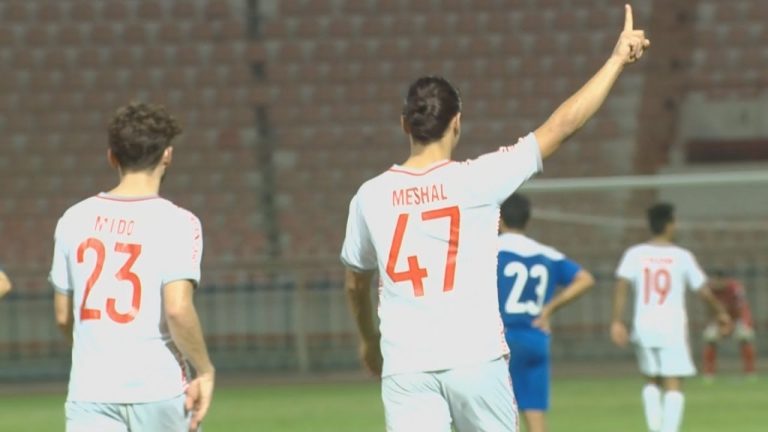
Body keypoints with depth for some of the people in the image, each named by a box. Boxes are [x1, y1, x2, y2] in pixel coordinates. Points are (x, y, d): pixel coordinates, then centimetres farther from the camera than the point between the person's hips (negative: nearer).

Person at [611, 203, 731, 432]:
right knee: (674, 385, -2)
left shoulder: (635, 254, 1)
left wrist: (617, 321, -11)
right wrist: (721, 312, 22)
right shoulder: (682, 257, -2)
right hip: (673, 327, -3)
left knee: (652, 380, 19)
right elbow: (704, 291, 4)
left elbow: (621, 285, -12)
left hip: (644, 326, 3)